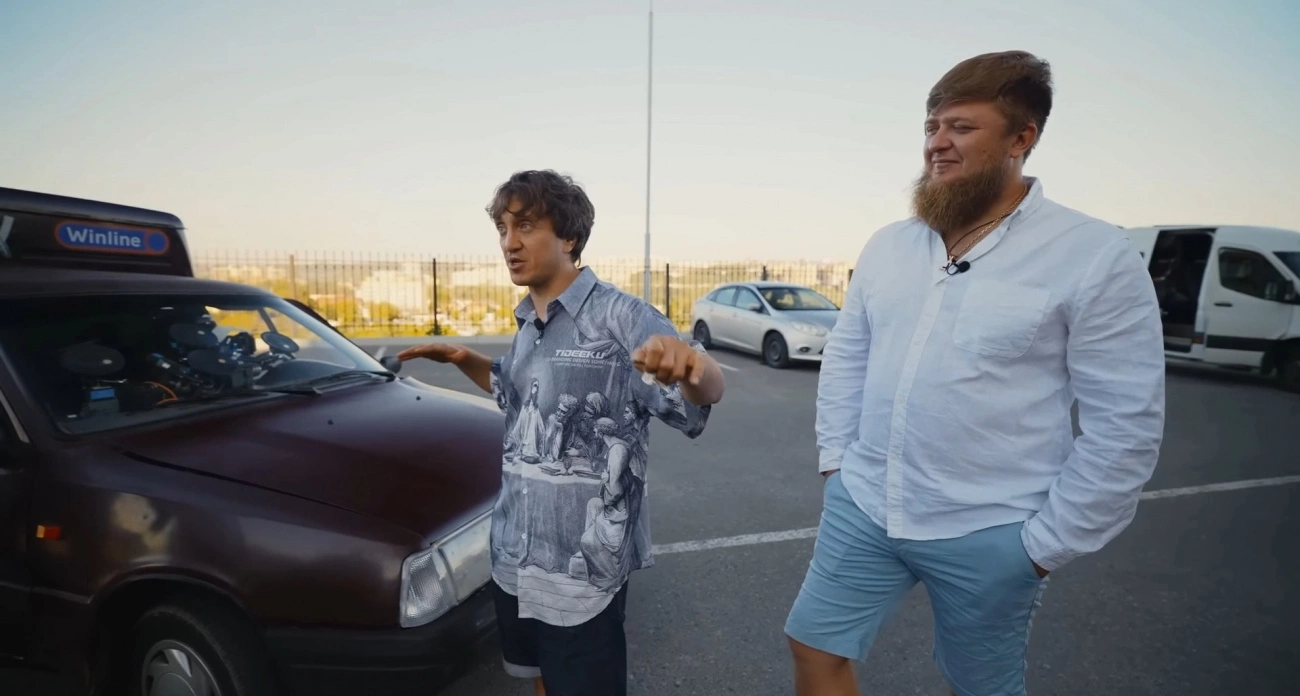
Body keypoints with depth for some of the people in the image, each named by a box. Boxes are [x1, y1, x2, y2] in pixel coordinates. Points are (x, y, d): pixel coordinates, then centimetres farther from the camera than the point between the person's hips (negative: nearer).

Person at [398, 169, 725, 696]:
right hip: (514, 556, 7)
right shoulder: (527, 324, 6)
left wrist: (690, 363, -51)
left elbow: (706, 393, -29)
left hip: (582, 563, -7)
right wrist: (464, 361, 8)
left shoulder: (617, 314, -17)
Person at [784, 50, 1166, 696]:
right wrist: (834, 459, 4)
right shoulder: (887, 243, 3)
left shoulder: (1097, 257, -12)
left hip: (987, 534, -3)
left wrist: (1045, 545, -9)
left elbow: (1126, 425, -11)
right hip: (863, 506, 4)